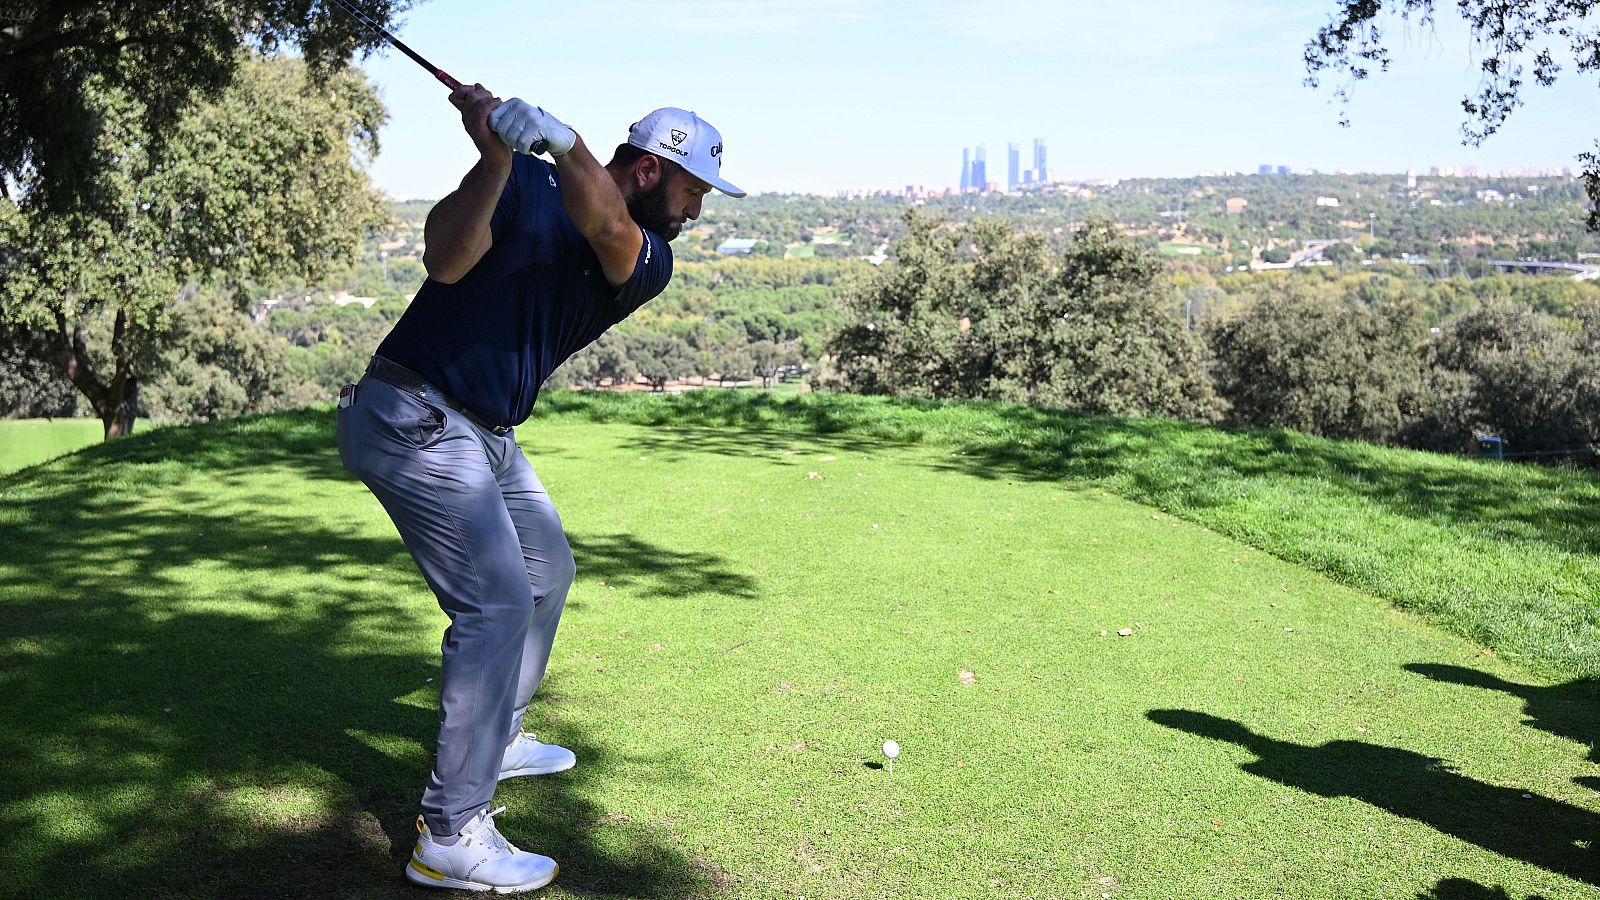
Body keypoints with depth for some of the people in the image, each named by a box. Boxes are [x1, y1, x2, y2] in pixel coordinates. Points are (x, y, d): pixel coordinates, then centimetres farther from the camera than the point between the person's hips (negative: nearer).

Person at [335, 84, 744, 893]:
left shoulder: (649, 263, 2)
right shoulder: (523, 184, -9)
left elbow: (606, 230, -23)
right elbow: (445, 260, -25)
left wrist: (559, 138, -39)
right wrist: (497, 157, -34)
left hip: (487, 436, 8)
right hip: (414, 418, -8)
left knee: (546, 571, 21)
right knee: (496, 601, -15)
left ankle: (494, 739, 42)